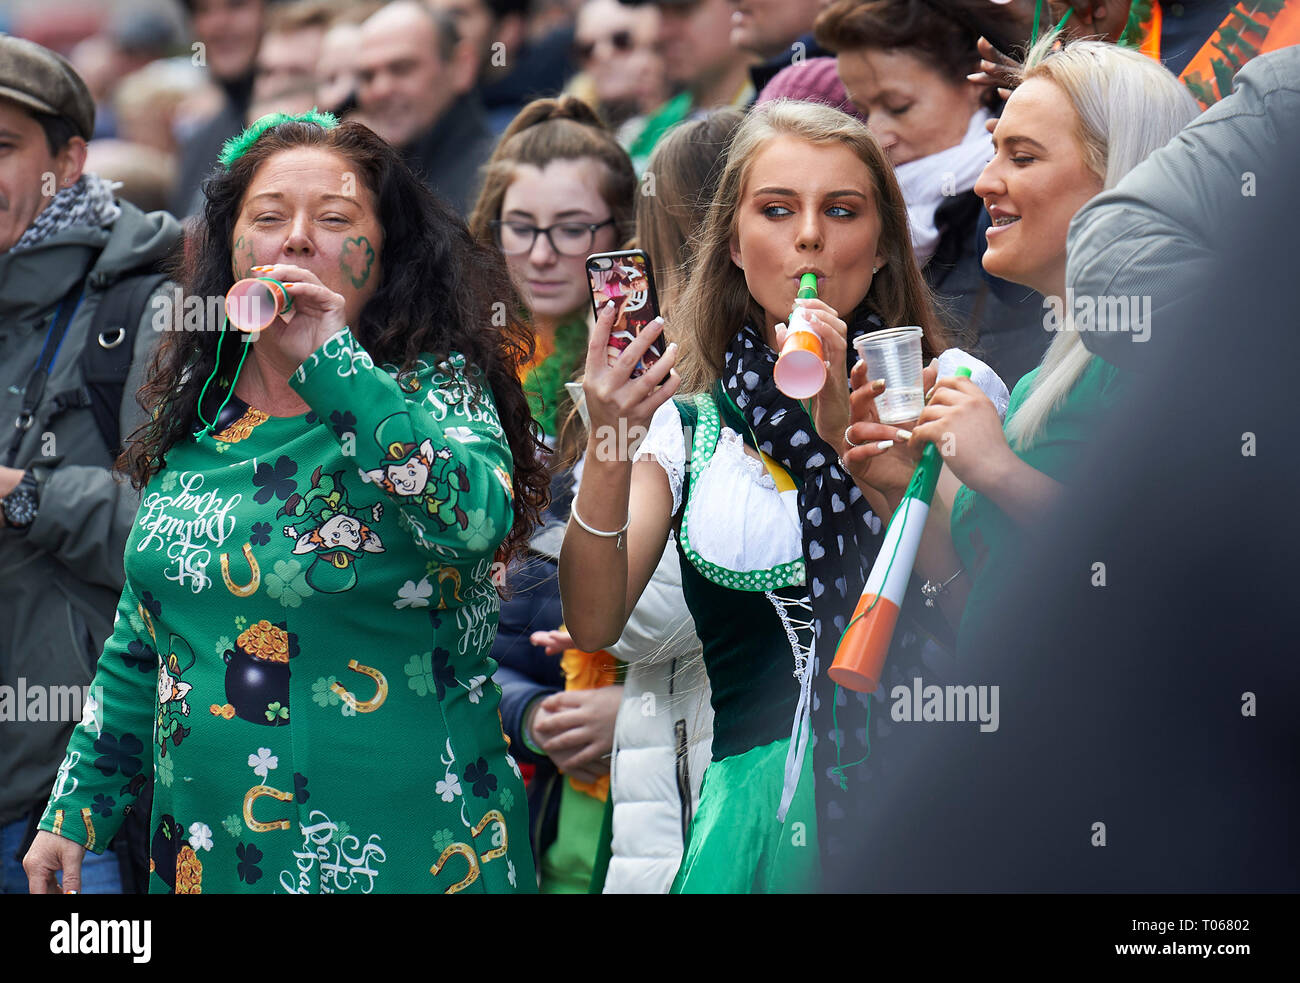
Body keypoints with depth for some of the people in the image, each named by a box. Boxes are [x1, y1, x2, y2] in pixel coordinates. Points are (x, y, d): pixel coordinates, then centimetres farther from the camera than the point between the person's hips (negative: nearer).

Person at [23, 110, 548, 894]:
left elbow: (477, 517, -28)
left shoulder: (437, 390, -5)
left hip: (402, 855, -5)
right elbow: (142, 640, 18)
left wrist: (333, 363, -25)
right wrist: (75, 807, 14)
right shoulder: (199, 412, 9)